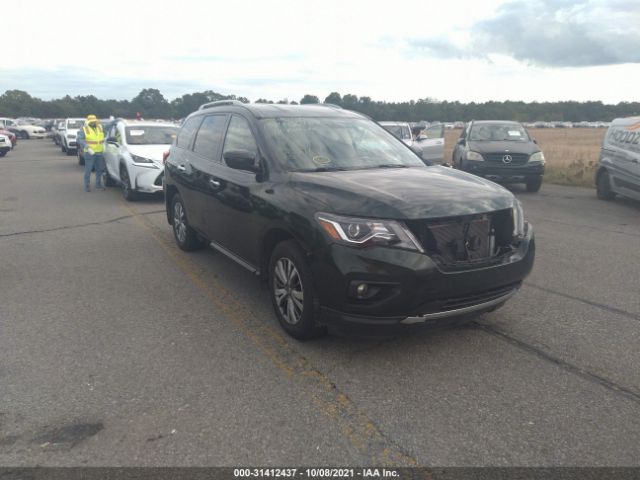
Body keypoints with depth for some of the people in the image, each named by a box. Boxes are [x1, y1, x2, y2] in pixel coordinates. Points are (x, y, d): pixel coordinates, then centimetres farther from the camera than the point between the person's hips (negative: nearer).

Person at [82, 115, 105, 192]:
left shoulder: (100, 127, 12)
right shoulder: (84, 129, -2)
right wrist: (88, 148, -20)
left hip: (99, 152, 5)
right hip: (90, 153, -5)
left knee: (99, 169, 11)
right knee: (88, 170, -3)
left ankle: (98, 184, 23)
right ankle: (87, 186, 4)